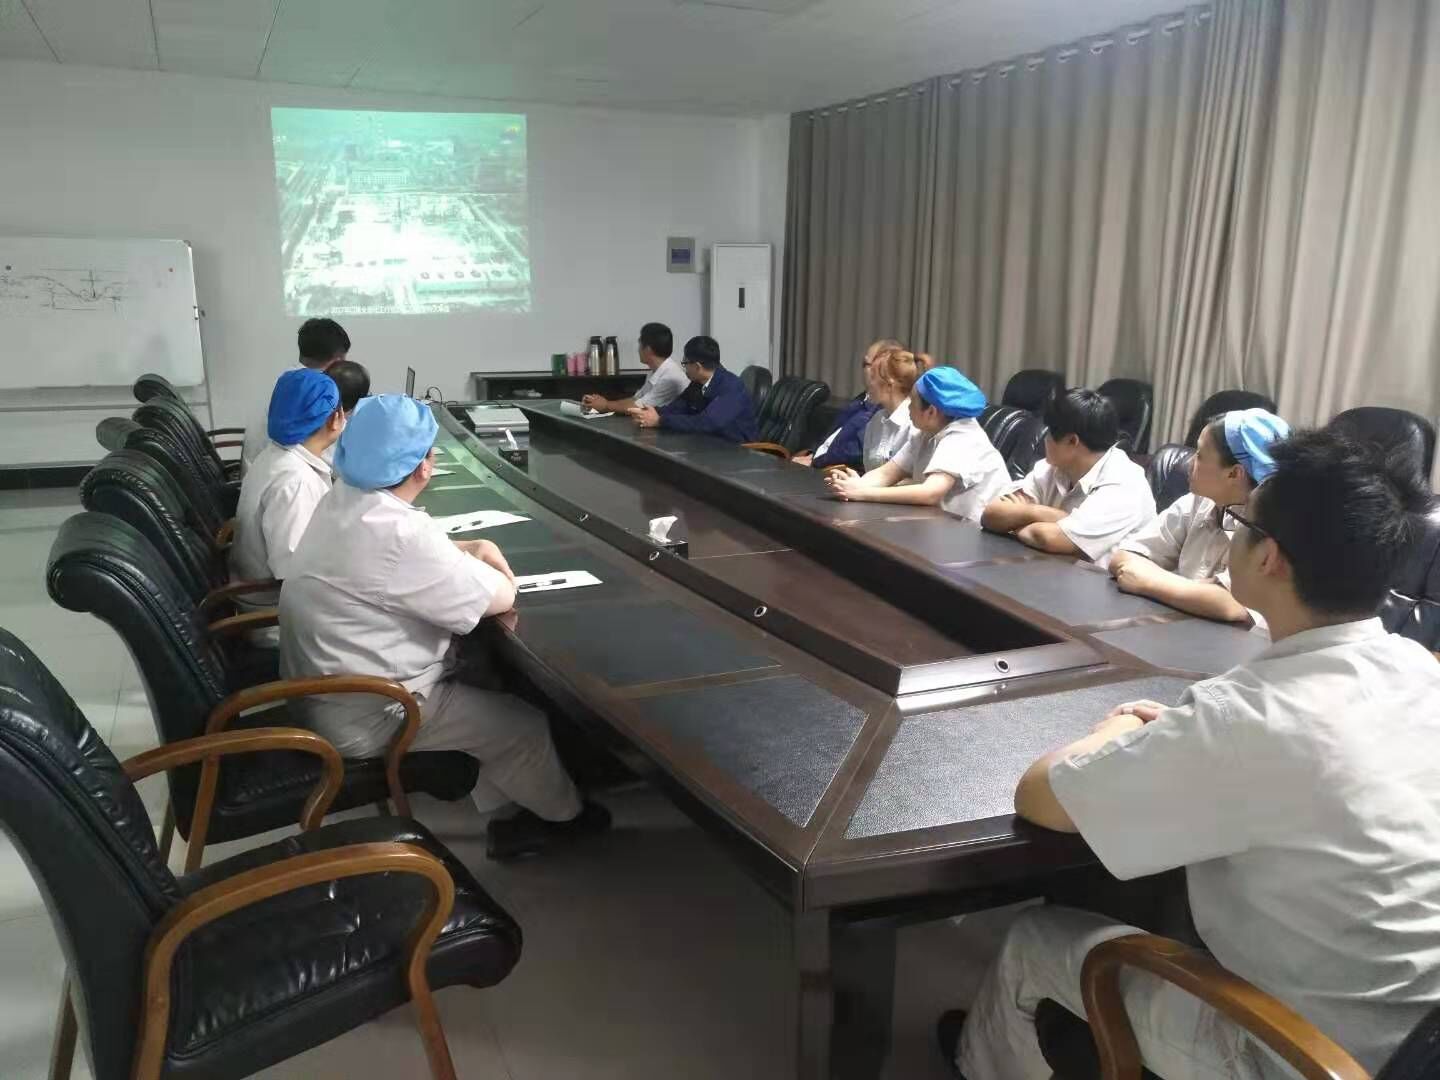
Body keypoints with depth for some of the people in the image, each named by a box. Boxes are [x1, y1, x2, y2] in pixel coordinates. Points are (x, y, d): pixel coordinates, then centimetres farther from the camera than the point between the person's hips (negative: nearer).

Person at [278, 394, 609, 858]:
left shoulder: (343, 499, 0)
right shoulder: (396, 532, -30)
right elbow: (501, 597, -20)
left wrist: (471, 549, 1)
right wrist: (481, 563, 1)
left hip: (325, 691, 9)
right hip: (364, 716, -9)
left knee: (483, 683, 21)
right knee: (524, 724, 3)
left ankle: (506, 816, 27)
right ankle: (563, 814, 29)